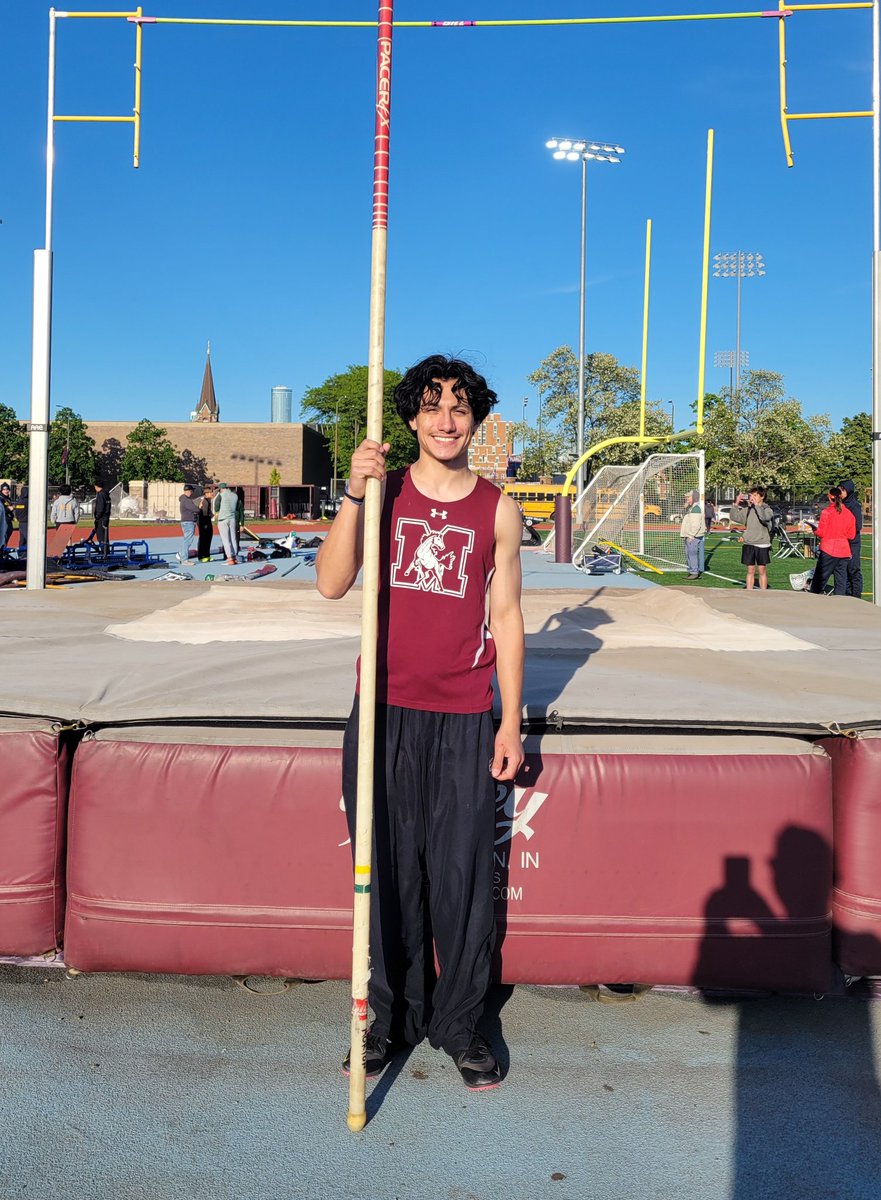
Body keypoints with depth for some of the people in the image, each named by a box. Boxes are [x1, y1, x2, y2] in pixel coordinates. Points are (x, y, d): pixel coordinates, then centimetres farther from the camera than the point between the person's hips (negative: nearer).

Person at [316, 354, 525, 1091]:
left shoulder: (498, 510, 4)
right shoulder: (383, 492, 4)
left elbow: (506, 616, 7)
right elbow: (332, 583, -7)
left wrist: (511, 720, 3)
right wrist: (355, 494, -18)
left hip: (463, 722, 0)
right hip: (385, 713, 1)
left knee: (462, 878, 5)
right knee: (387, 873, 9)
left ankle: (459, 1022, 25)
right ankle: (392, 1016, 28)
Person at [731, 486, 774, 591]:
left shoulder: (767, 509, -4)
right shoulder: (747, 509, 6)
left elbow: (764, 517, -25)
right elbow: (734, 517, 2)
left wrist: (756, 504, -23)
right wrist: (736, 503, -8)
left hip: (762, 544, -3)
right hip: (748, 544, 3)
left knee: (762, 570, 4)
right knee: (750, 570, 7)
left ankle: (763, 593, 10)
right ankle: (749, 592, 10)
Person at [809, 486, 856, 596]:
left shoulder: (827, 512, -9)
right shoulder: (849, 513, 5)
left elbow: (821, 533, -10)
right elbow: (851, 535, 7)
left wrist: (815, 530, 10)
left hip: (828, 550, -4)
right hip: (844, 551, 4)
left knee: (820, 578, 5)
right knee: (841, 580, 5)